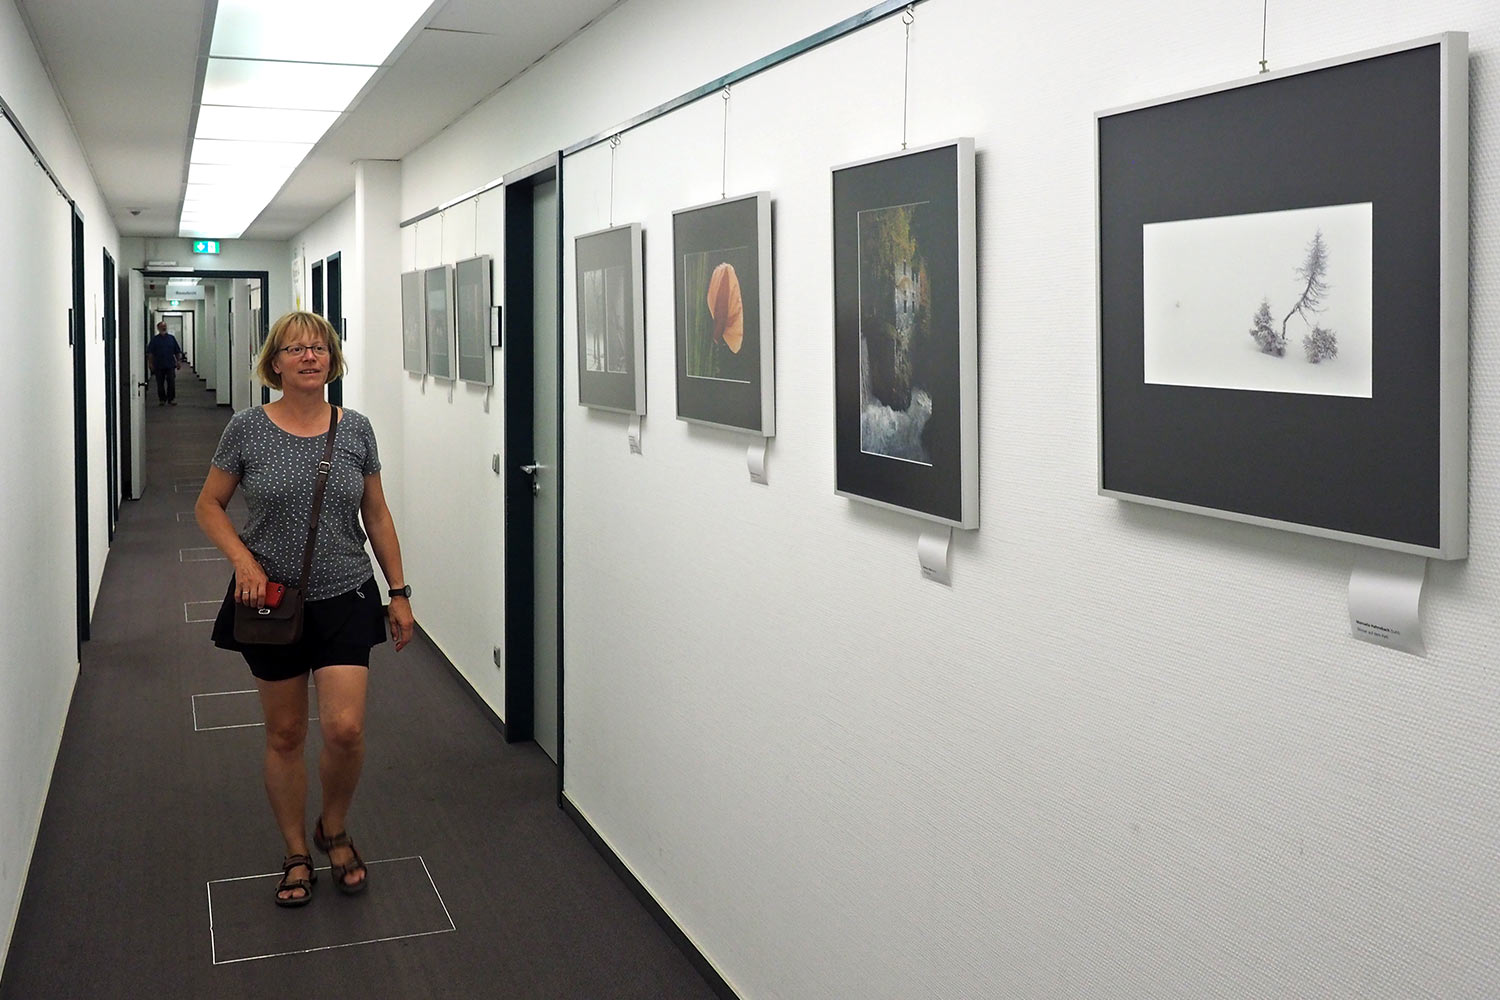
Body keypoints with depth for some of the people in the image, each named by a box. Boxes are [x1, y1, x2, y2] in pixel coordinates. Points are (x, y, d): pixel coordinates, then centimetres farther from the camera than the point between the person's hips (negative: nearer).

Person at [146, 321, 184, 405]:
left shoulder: (171, 338, 8)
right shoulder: (155, 339, 2)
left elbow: (177, 351, 11)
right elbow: (150, 353, 1)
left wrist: (178, 361, 5)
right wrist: (150, 363, -6)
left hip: (170, 365, 1)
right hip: (159, 366, -1)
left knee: (171, 383, -3)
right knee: (160, 384, 4)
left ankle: (171, 398, 7)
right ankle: (162, 399, 14)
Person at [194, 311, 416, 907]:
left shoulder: (355, 430, 0)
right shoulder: (248, 429, -5)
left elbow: (376, 517, 7)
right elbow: (209, 506, 3)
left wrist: (399, 594, 7)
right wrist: (243, 561, -14)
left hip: (345, 598, 1)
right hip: (272, 600, 0)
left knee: (345, 728, -10)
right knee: (285, 734, 9)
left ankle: (334, 830, 19)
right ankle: (296, 855, 26)